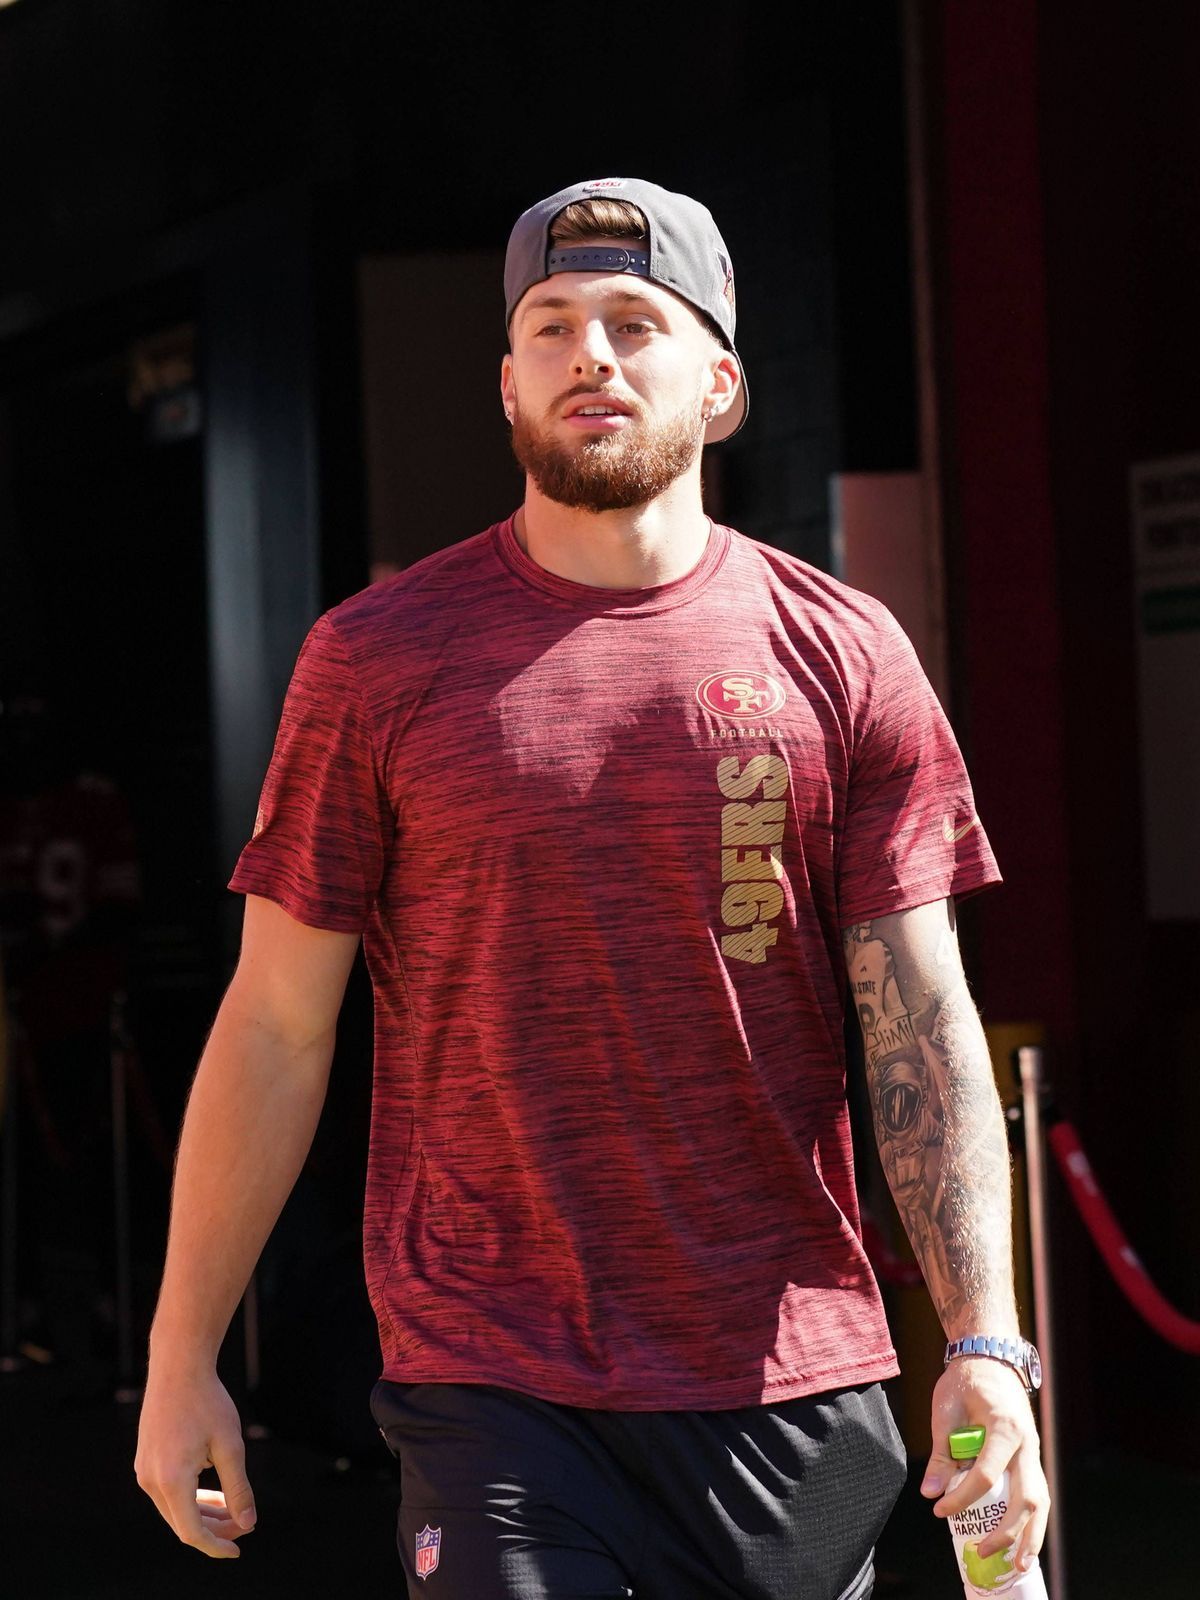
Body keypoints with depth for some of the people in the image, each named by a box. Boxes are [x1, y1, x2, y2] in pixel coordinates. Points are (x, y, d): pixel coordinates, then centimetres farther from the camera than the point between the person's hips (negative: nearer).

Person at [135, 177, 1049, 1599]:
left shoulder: (845, 656, 4)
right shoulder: (378, 656, 2)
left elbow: (921, 1026, 2)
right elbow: (276, 1026, 4)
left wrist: (983, 1342, -9)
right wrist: (180, 1356, 4)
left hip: (797, 1386, 2)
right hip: (491, 1387, -2)